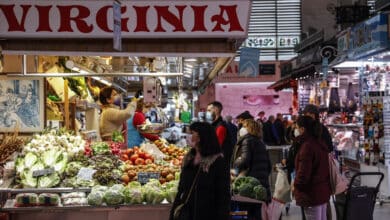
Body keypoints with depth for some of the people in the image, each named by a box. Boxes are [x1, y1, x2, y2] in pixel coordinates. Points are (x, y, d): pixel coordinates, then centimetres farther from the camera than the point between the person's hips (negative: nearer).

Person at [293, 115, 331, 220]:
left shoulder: (307, 146, -20)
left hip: (312, 193, -9)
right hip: (323, 190, 9)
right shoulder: (320, 143, 8)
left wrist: (295, 185, -5)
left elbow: (303, 172, -21)